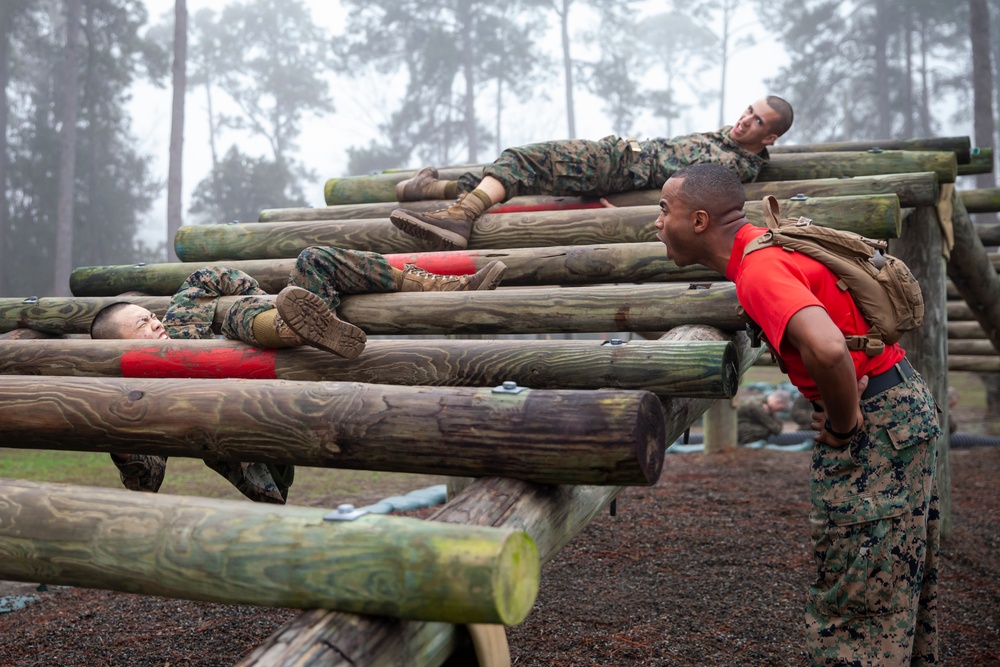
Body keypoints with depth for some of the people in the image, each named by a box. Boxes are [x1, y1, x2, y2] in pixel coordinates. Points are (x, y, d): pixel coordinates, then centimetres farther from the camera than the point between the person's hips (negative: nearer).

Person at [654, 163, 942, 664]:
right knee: (902, 583, 22)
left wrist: (843, 425, -23)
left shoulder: (758, 271, -23)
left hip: (876, 422, -10)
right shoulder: (770, 243, 8)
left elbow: (826, 349, -41)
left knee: (851, 603, 0)